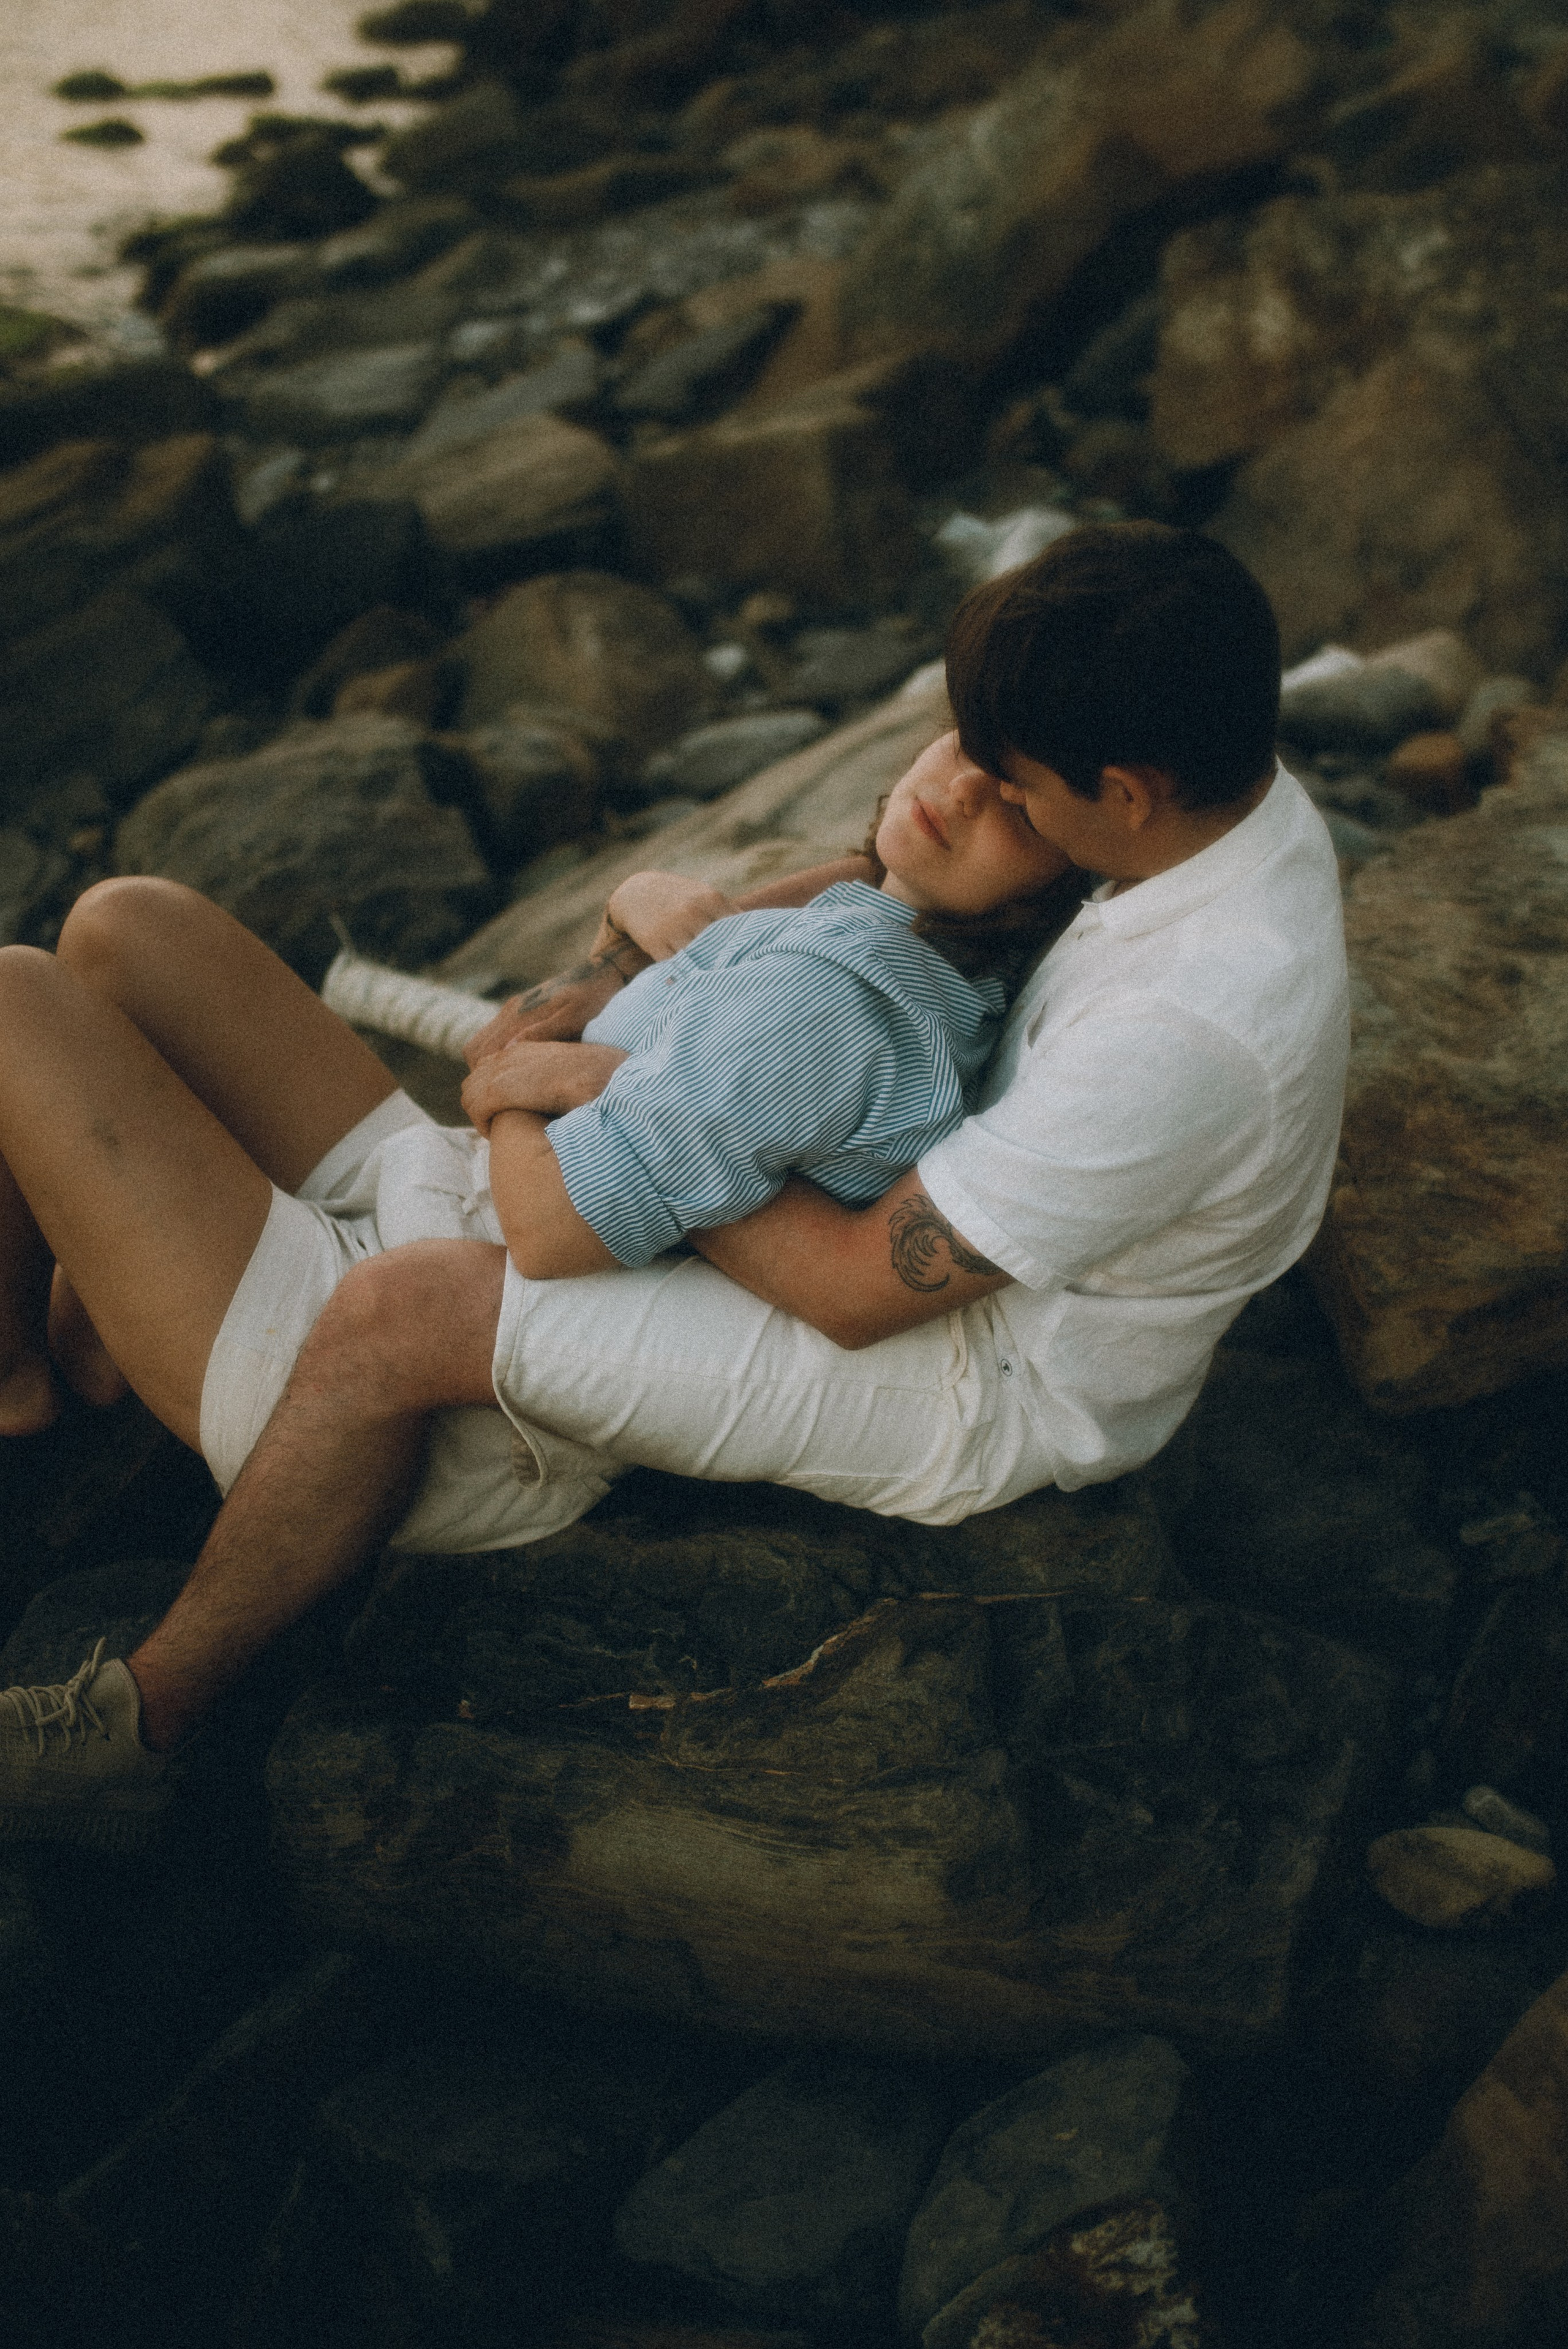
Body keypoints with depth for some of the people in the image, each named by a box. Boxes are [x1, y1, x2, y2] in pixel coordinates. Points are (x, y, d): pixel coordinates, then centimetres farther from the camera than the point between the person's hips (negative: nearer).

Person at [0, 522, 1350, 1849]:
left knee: (400, 1319, -18)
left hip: (979, 1393, -10)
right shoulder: (1240, 792, -8)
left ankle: (141, 1718, 4)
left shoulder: (1181, 1035, -37)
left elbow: (859, 1289, -29)